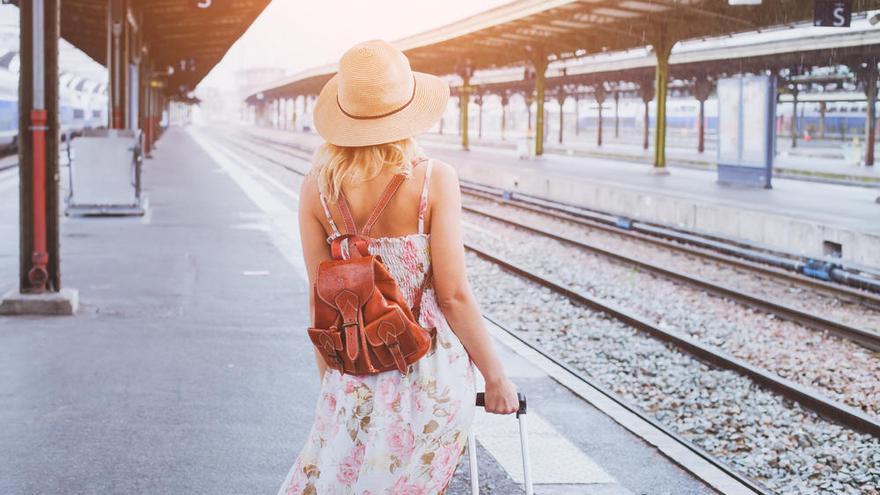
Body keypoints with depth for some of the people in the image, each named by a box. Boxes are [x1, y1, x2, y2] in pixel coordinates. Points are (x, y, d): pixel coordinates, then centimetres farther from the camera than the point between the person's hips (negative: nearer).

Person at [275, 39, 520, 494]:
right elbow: (453, 295, -12)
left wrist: (328, 380, 15)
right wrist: (496, 376, -1)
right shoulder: (434, 179, -13)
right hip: (431, 369, -2)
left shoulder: (317, 187, -4)